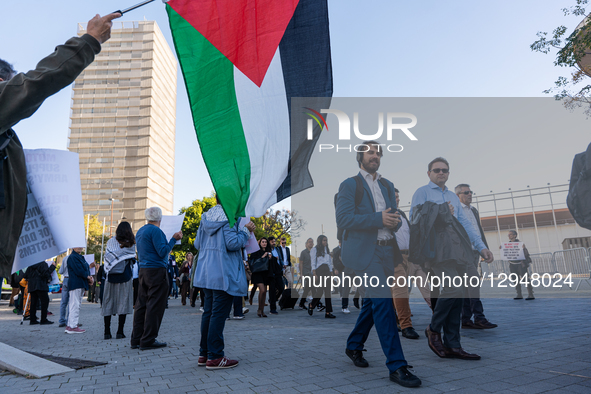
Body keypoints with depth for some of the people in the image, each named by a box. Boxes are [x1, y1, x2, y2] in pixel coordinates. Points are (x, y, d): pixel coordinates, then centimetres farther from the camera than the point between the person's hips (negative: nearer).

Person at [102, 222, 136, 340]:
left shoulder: (110, 242, 5)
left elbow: (107, 257, 7)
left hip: (111, 277, 2)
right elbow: (132, 259, 3)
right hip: (125, 277, -2)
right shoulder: (131, 244, -1)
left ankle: (107, 332, 8)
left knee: (108, 303, 8)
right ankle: (120, 332, 0)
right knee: (123, 302, 1)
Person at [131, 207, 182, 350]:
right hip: (156, 270, -9)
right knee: (154, 306, -4)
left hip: (143, 270, 9)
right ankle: (148, 341, 0)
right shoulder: (155, 230, -13)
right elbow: (163, 252, -18)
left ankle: (136, 339, 17)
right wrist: (174, 239, -12)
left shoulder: (140, 231, 16)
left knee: (141, 305, 12)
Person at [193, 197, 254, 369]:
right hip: (223, 274, -8)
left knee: (209, 312, 15)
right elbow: (232, 243, -20)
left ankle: (204, 354, 23)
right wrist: (246, 231, -7)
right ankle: (214, 357, 3)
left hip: (207, 273, 8)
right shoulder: (230, 216, -13)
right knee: (219, 314, -3)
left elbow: (197, 244, 14)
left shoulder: (206, 217, 11)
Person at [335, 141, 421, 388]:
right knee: (383, 301, -14)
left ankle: (354, 346, 34)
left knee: (373, 301, 15)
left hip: (386, 250, 7)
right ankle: (396, 366, -8)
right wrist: (378, 218, -20)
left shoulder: (387, 185, 18)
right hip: (365, 252, -7)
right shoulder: (349, 185, -2)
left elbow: (394, 215, 18)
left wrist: (394, 221, -7)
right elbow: (343, 219, -13)